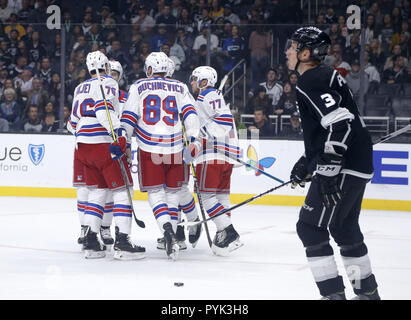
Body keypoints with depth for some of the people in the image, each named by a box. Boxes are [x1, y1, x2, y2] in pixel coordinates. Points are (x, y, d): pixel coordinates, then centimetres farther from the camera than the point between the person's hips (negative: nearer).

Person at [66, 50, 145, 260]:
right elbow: (104, 109, -21)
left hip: (82, 146, 8)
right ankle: (122, 242, -11)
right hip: (103, 143, -8)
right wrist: (119, 135, -29)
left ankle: (90, 242, 8)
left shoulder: (80, 88, 20)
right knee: (122, 190, -3)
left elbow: (73, 123, 24)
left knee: (97, 191, 15)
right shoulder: (107, 83, -3)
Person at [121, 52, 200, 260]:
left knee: (155, 193, 1)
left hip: (149, 148, -2)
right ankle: (171, 237, 13)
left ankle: (167, 230, -22)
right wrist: (193, 140, -4)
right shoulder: (180, 88, 10)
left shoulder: (138, 87, 6)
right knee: (173, 192, 13)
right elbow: (190, 112, -1)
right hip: (174, 148, 2)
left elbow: (129, 117, 2)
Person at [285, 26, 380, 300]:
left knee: (311, 227, -7)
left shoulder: (312, 81, -14)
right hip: (358, 167, 10)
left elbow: (339, 123, -25)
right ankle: (368, 292, 28)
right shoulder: (325, 76, 18)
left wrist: (328, 171, -27)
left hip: (344, 169, -10)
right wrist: (306, 163, 27)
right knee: (345, 229, 20)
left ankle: (333, 293, -9)